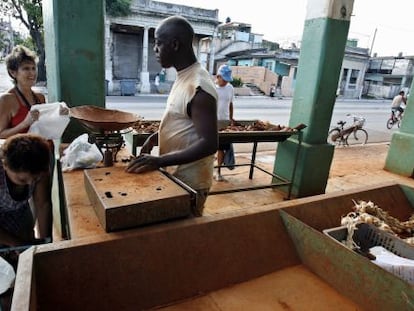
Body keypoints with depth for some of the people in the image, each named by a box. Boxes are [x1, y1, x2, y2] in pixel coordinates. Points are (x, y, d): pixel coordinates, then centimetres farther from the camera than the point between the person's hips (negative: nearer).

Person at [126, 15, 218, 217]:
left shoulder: (199, 87, -24)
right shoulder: (183, 77, 7)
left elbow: (209, 144, -27)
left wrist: (160, 161, -29)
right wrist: (156, 136, 2)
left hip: (189, 183, -9)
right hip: (175, 175, 9)